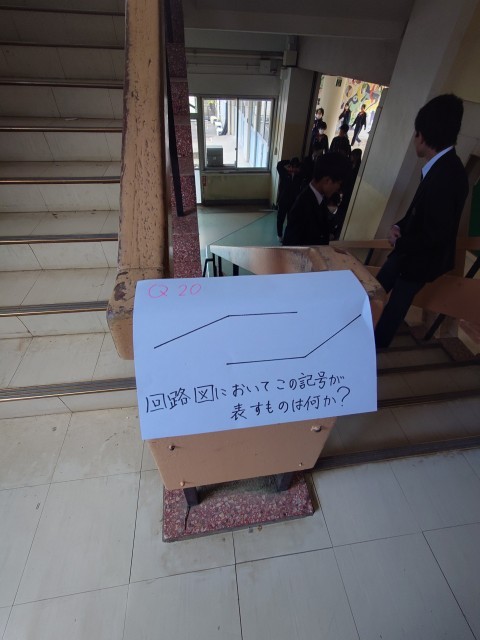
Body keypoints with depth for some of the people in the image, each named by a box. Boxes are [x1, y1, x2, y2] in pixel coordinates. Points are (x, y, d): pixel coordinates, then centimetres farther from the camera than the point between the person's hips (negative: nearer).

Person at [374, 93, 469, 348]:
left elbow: (437, 234, -28)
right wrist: (399, 226, -3)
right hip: (409, 251, 9)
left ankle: (375, 347, 33)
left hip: (422, 259, -9)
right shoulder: (440, 166, 3)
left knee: (395, 304, 9)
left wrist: (400, 243, -15)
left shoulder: (447, 175, -28)